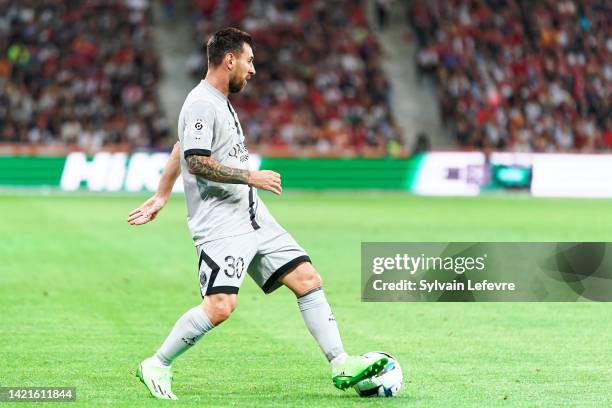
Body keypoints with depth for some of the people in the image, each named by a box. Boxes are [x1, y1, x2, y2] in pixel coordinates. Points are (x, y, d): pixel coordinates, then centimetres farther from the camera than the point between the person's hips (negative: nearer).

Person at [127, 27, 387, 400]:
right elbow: (197, 162, -21)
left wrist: (161, 196, 35)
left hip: (254, 220, 10)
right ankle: (156, 366, -3)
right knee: (221, 305, -20)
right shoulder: (202, 104, -12)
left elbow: (181, 149, 29)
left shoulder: (220, 102, 19)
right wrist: (252, 177, -16)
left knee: (308, 279, 1)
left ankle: (341, 365, 3)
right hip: (220, 226, -10)